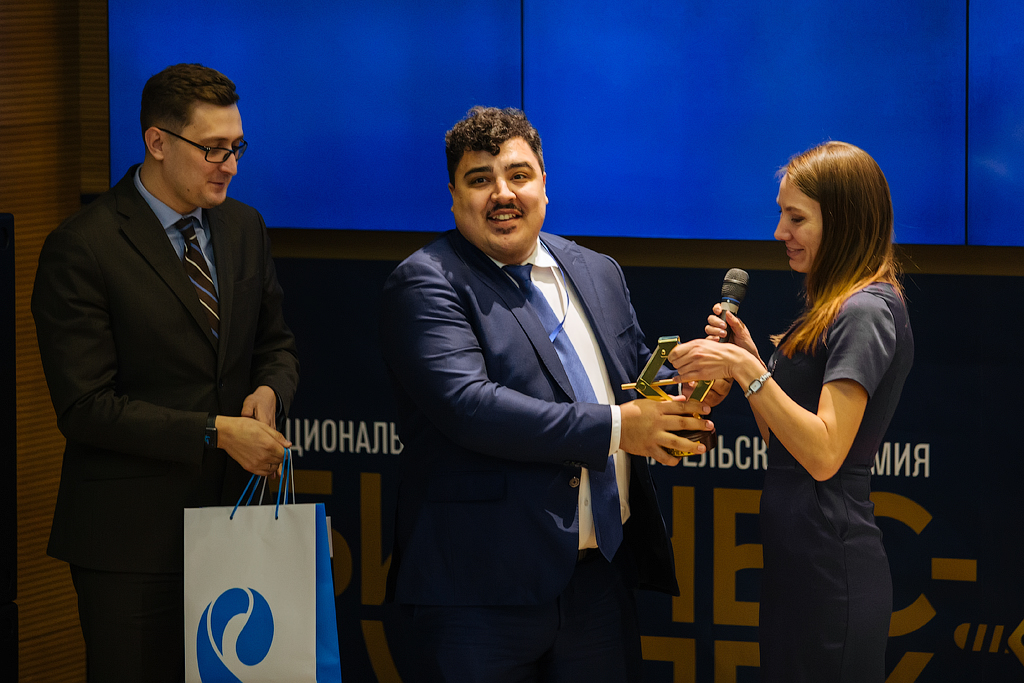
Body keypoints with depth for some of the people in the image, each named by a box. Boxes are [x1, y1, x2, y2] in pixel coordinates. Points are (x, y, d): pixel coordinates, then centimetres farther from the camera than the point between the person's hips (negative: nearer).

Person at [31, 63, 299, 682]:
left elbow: (277, 345, 21)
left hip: (232, 513, 6)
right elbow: (86, 407, -16)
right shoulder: (81, 249, -12)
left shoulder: (245, 229, 10)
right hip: (130, 539, -5)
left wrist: (270, 390, -3)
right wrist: (216, 433, -20)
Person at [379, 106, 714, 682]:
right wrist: (614, 428, -19)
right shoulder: (426, 284, -7)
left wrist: (688, 390, -2)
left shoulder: (598, 273, 16)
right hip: (482, 587, -6)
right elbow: (468, 405, -20)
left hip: (602, 577, 6)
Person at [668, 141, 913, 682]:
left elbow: (823, 454, -22)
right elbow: (781, 438, 17)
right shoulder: (833, 308, 17)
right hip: (796, 557, 10)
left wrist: (745, 370, -22)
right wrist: (747, 353, 7)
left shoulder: (867, 311, -14)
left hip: (829, 570, -10)